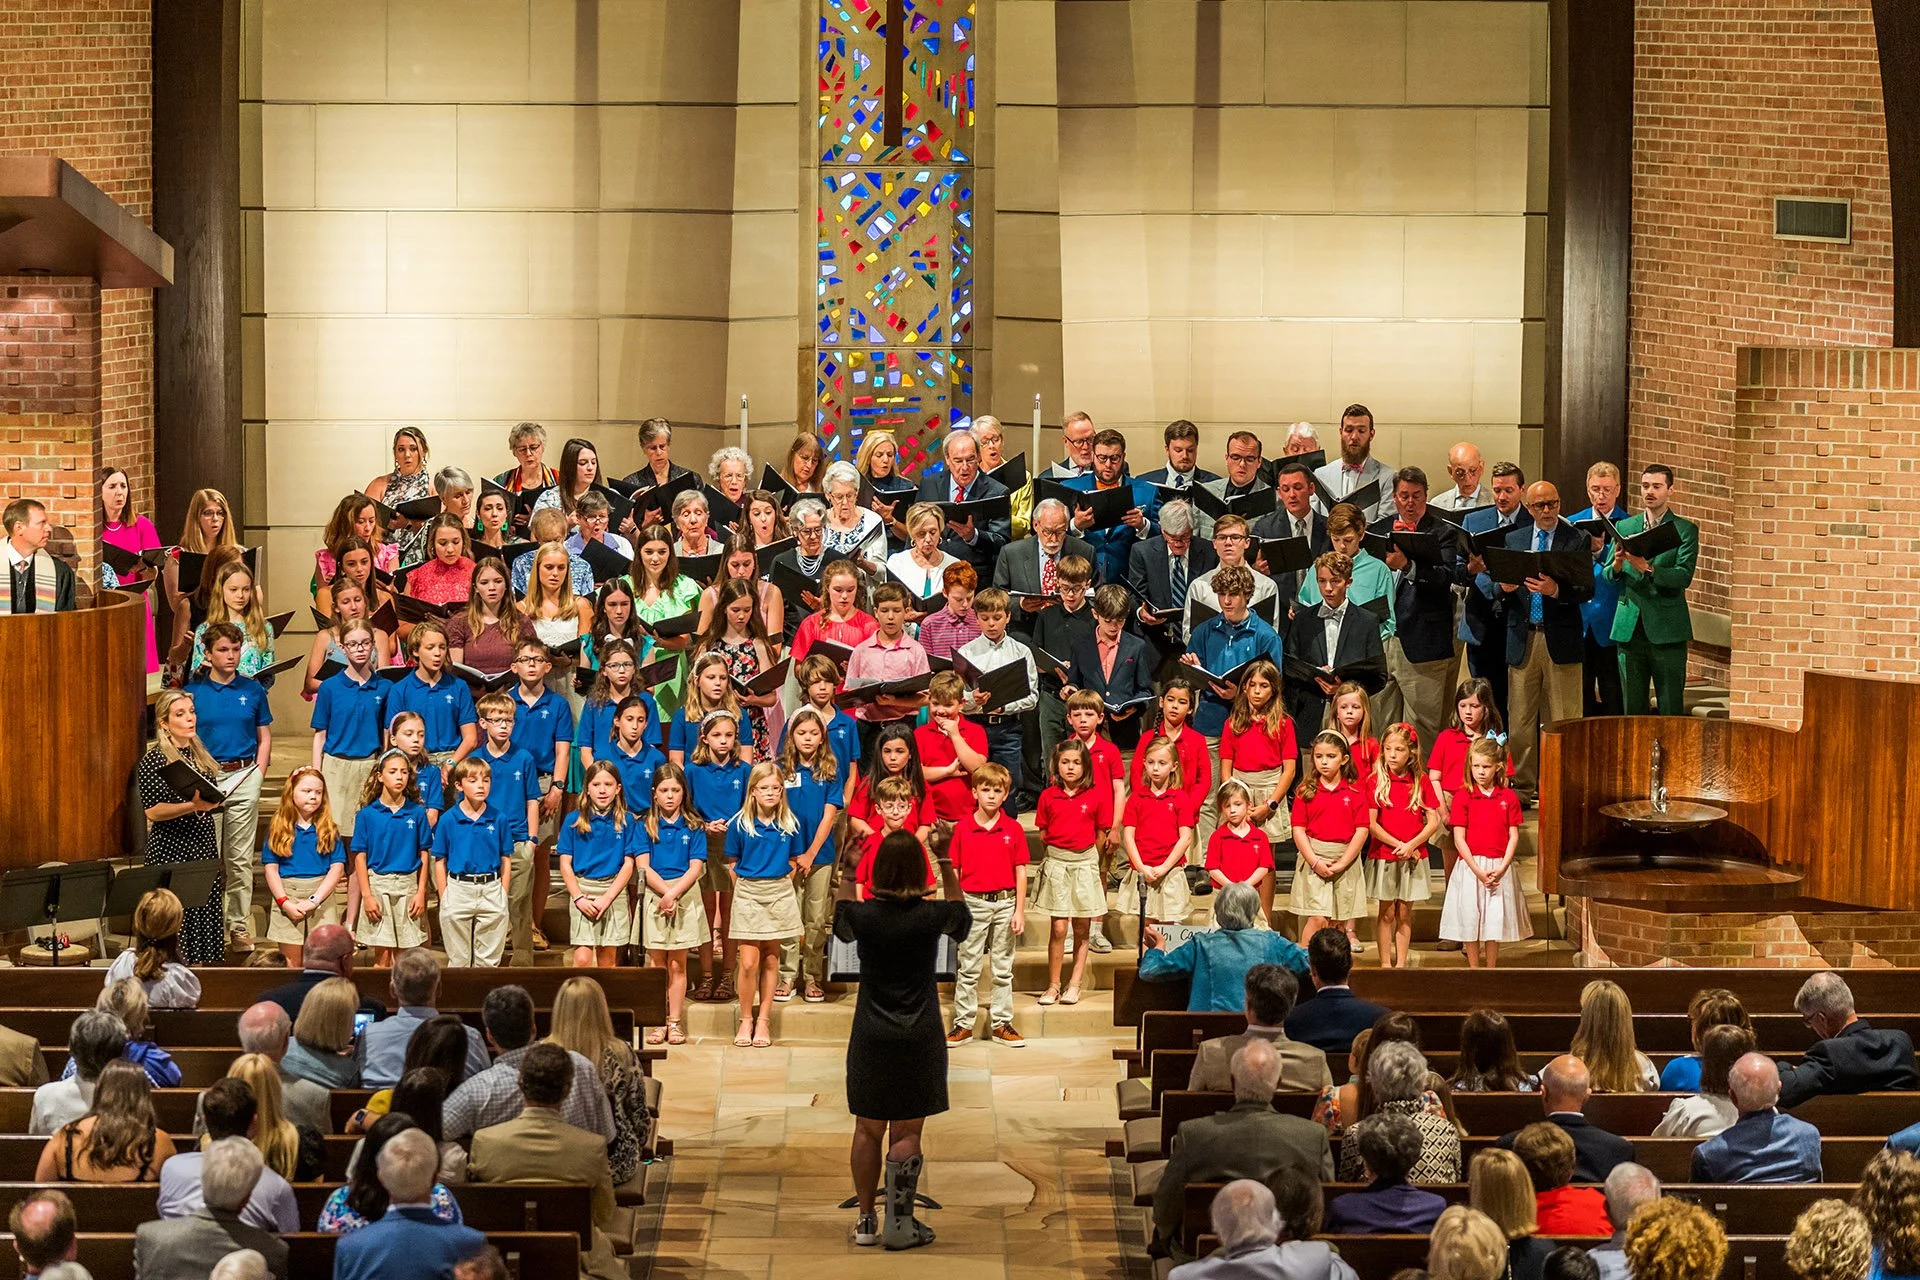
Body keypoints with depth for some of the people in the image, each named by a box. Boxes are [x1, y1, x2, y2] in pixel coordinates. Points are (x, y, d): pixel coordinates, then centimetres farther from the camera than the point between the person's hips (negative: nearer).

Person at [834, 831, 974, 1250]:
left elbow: (837, 924, 17)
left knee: (868, 1130, 11)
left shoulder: (861, 914, -8)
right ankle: (899, 1225, 4)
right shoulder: (934, 915, -9)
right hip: (919, 1036, -1)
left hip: (871, 1037, 1)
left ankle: (866, 1221, 18)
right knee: (906, 1133, 3)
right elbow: (964, 921, 15)